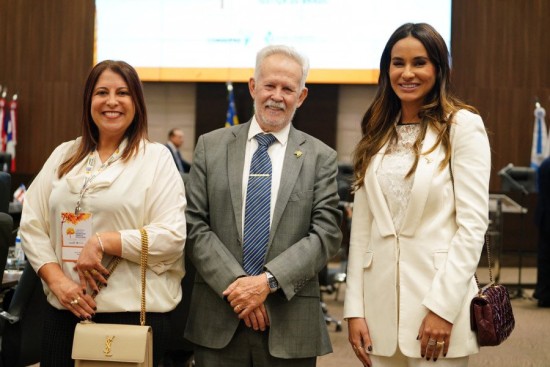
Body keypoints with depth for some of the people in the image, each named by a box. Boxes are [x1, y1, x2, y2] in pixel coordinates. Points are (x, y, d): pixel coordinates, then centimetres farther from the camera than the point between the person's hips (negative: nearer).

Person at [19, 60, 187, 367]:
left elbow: (172, 237, -10)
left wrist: (103, 241, -16)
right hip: (64, 310, 4)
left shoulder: (156, 157, -2)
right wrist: (57, 280, -6)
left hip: (135, 313, -3)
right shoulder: (64, 155, 10)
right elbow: (32, 226, 8)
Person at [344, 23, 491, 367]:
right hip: (381, 306, 5)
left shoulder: (463, 125, -4)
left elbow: (473, 225, -10)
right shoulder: (377, 134, 12)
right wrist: (355, 308, 2)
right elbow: (361, 226, 8)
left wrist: (443, 306, -16)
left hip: (437, 300, -5)